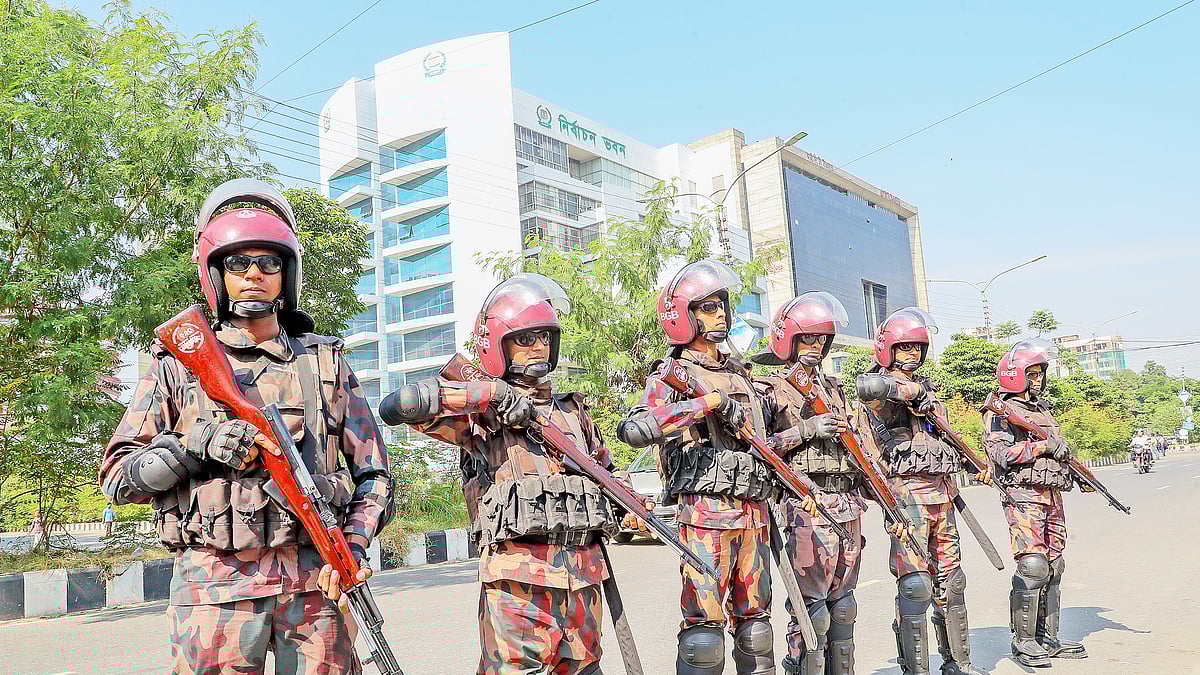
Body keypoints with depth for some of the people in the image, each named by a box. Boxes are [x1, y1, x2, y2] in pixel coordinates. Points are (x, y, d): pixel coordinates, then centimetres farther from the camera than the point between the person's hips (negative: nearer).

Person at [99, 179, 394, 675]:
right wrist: (198, 447, -12)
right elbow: (116, 475, 5)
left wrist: (354, 542, -5)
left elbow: (373, 473, 11)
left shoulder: (326, 362, 11)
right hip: (215, 586, -1)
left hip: (315, 579, 1)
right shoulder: (178, 365, 8)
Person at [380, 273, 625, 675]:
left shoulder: (573, 409, 19)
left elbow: (604, 468, 33)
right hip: (519, 572, -6)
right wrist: (489, 394, -15)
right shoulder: (478, 412, 0)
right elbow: (395, 407, -13)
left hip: (584, 573, 6)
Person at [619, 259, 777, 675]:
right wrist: (708, 402, -22)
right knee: (705, 624, -7)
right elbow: (634, 430, -22)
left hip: (754, 511, 7)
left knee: (754, 618, 13)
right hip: (706, 511, -7)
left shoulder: (739, 374, 19)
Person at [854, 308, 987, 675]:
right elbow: (866, 385, -34)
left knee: (950, 579, 14)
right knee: (915, 583, -10)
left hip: (942, 492, 8)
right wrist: (910, 390, -20)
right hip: (907, 490, -8)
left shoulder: (926, 389, 19)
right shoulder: (884, 388, -6)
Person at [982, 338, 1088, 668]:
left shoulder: (1044, 409, 22)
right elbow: (1001, 453, -17)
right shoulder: (1000, 411, -4)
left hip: (1052, 495, 9)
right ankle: (1023, 641, -6)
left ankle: (1047, 637, 17)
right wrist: (1043, 446, -16)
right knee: (1032, 565, -13)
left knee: (1053, 566, 9)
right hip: (1023, 494, -9)